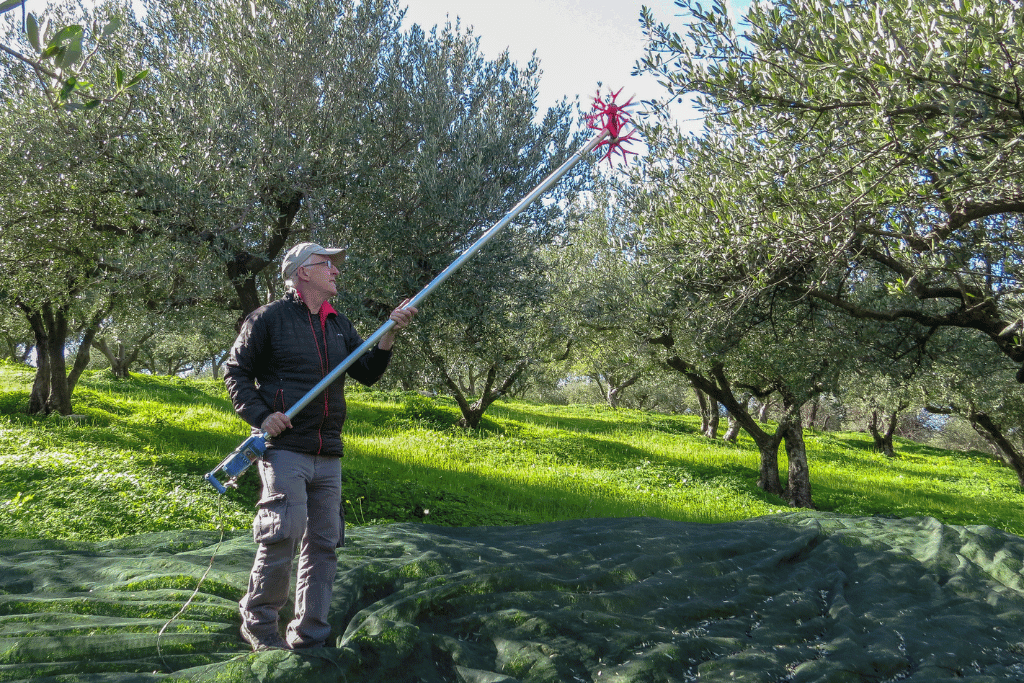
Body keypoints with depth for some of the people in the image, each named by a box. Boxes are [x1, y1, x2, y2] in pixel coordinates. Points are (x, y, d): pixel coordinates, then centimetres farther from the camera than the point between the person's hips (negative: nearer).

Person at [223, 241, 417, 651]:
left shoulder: (339, 325, 17)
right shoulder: (270, 318, -1)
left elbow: (367, 374, 12)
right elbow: (235, 371, 1)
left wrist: (390, 335, -2)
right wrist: (260, 416, -13)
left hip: (328, 455, 6)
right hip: (284, 448, -6)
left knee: (324, 544, 7)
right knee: (283, 538, -10)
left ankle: (309, 637, 18)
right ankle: (258, 624, 12)